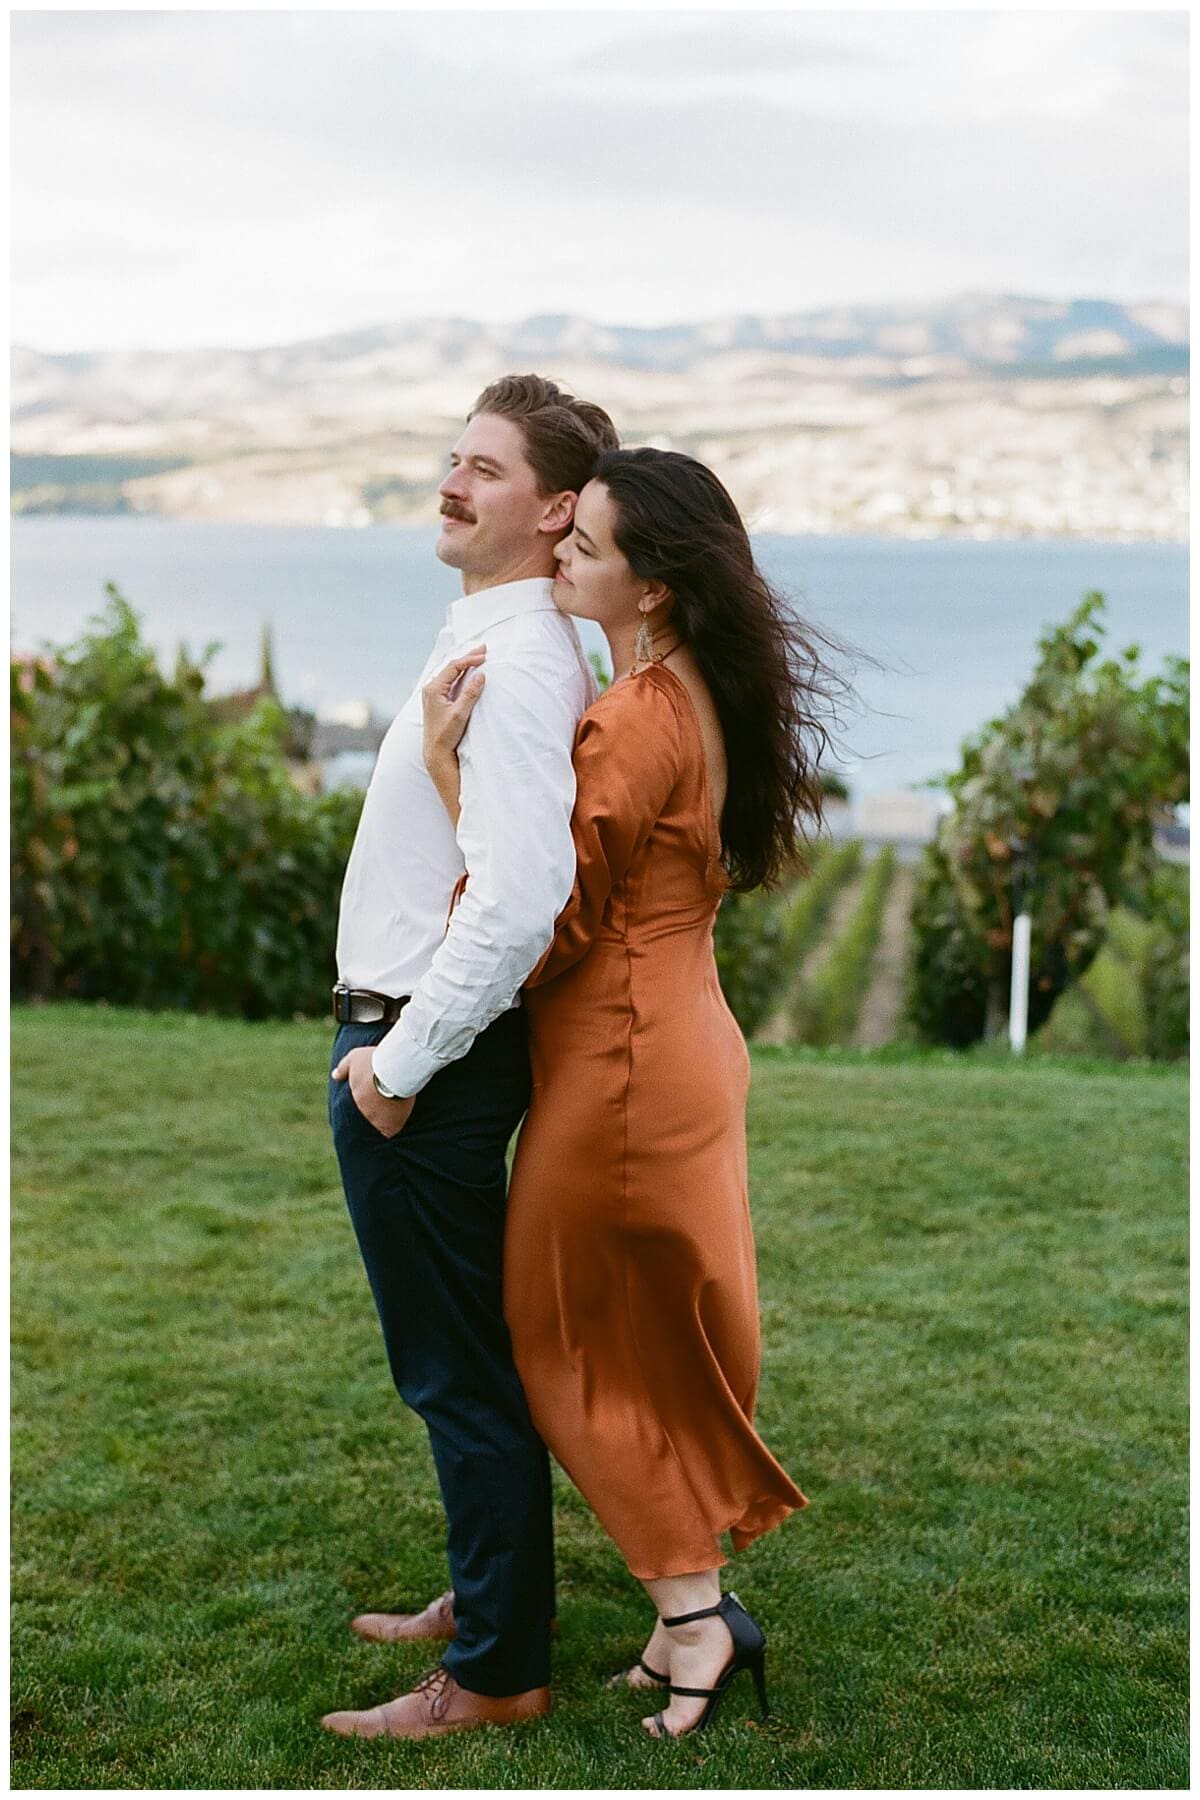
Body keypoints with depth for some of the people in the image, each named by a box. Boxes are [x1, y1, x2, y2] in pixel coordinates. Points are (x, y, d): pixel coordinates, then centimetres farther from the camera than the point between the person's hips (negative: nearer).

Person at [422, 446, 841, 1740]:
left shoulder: (634, 723, -22)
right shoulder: (703, 697, 7)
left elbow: (544, 934, -20)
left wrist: (450, 776, -20)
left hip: (622, 1072, -9)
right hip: (684, 1042, 9)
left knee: (580, 1344, 7)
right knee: (666, 1344, 17)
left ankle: (694, 1613, 11)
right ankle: (697, 1611, 27)